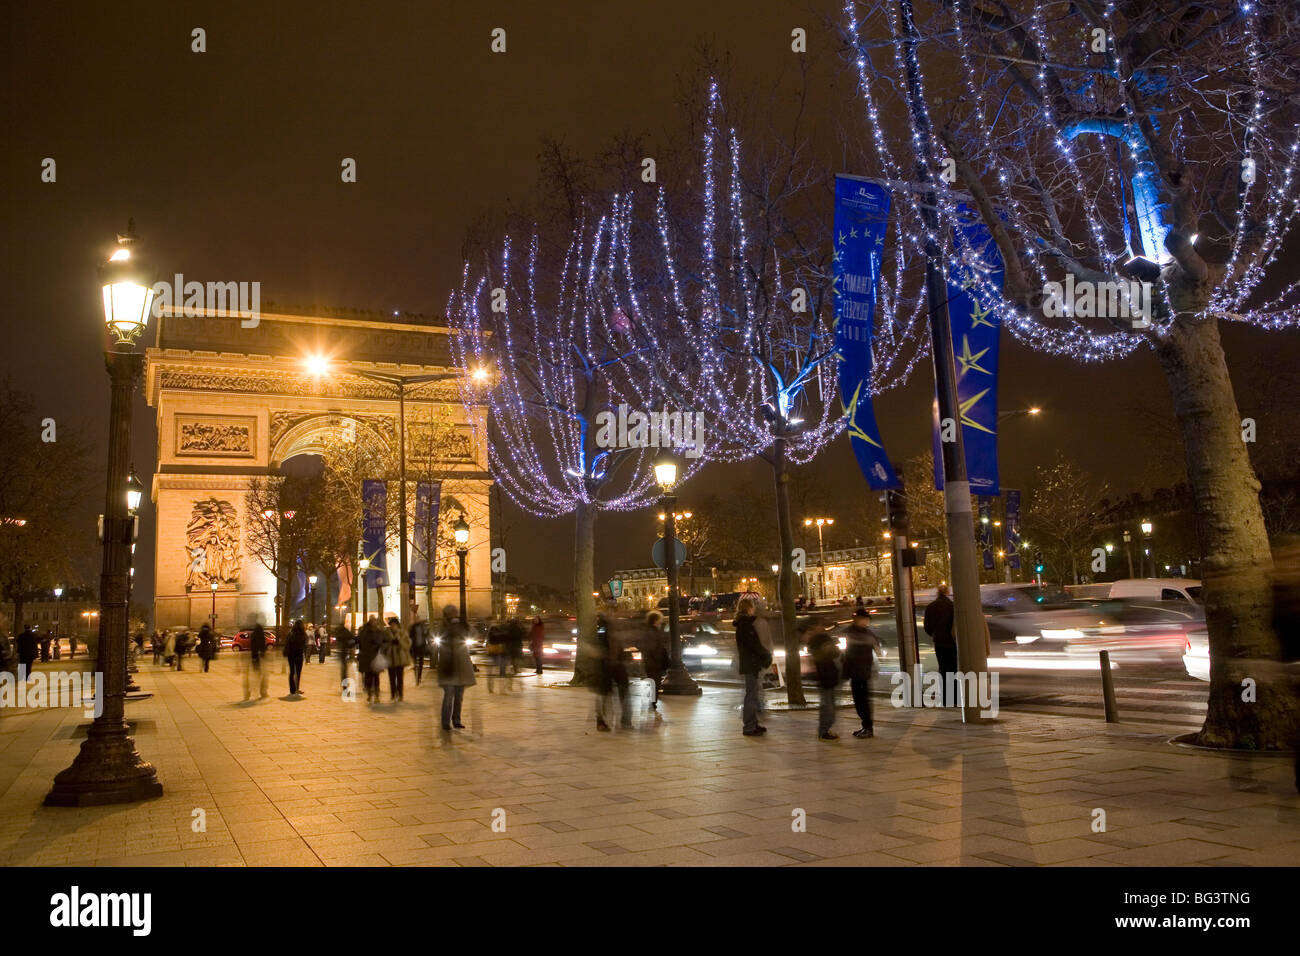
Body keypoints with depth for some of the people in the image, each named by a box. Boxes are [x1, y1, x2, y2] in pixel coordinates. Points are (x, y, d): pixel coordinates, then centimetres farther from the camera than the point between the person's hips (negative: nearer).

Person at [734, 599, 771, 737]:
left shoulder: (744, 624, 16)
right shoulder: (745, 626, -15)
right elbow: (755, 645, -19)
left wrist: (765, 654, 6)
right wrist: (767, 655, -7)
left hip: (750, 665, 10)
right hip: (750, 666, -10)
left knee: (753, 695, 16)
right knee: (751, 696, -6)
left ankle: (753, 724, 24)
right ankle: (749, 727, -3)